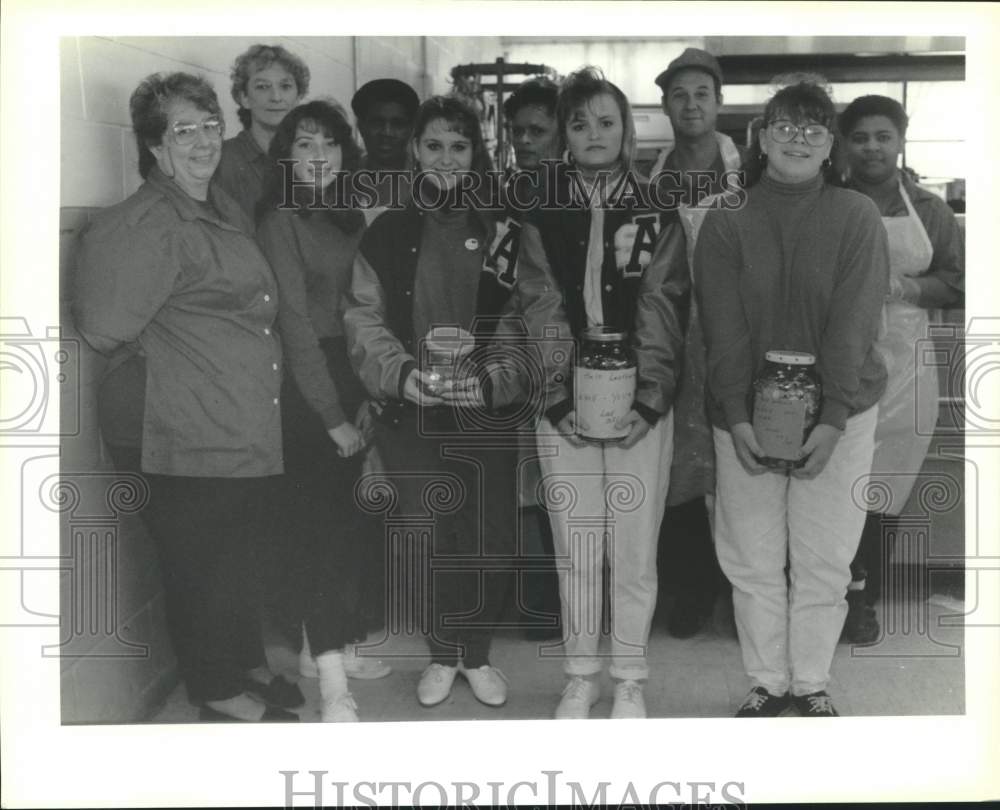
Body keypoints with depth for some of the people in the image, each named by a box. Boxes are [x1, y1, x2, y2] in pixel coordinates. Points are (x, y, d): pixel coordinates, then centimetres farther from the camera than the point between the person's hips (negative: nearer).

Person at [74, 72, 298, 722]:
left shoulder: (226, 210, 12)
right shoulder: (148, 223, -16)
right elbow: (105, 327, -22)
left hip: (254, 432, 9)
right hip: (195, 442, -9)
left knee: (245, 558, 21)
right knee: (201, 565, 6)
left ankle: (246, 665, 38)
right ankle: (217, 692, 22)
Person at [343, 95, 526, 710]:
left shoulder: (502, 228, 5)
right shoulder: (387, 233, 8)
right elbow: (364, 318, 4)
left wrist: (493, 378, -13)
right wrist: (401, 372, -11)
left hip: (489, 413, 0)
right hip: (414, 415, 0)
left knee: (492, 543, 0)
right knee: (435, 541, 0)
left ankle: (477, 653, 23)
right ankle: (443, 654, 22)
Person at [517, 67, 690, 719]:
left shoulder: (656, 215, 5)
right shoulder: (544, 216, 7)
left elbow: (662, 313, -2)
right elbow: (542, 313, 0)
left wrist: (647, 401, -13)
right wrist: (560, 400, -11)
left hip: (640, 409, -1)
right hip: (565, 410, 1)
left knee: (634, 554, 1)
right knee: (576, 554, 6)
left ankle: (630, 682, 16)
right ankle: (581, 678, 20)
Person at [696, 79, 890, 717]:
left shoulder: (857, 217, -1)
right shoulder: (726, 223, 2)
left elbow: (853, 325, -9)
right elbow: (724, 329, -5)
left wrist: (833, 420, -17)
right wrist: (737, 418, -14)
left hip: (838, 416, 0)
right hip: (746, 414, 1)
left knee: (824, 560, 5)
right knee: (753, 559, 5)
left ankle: (812, 684, 23)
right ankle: (768, 682, 22)